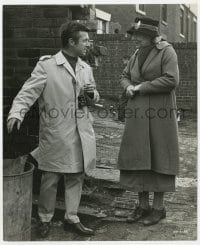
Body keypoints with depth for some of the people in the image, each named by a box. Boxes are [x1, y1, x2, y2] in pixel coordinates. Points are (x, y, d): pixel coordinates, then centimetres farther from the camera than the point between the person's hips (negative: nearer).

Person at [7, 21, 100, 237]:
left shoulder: (86, 69, 13)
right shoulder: (46, 65, -6)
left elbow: (94, 98, 24)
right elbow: (28, 92, -11)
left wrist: (93, 93, 0)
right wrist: (16, 113, -26)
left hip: (81, 134, 6)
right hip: (56, 134, -5)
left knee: (76, 177, 11)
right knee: (50, 179, 5)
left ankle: (71, 218, 25)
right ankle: (45, 219, 24)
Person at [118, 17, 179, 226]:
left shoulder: (166, 51, -6)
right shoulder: (137, 54, 13)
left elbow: (171, 80, -16)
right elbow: (124, 76, 22)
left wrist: (141, 87, -13)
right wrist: (128, 86, -1)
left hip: (160, 114, -6)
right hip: (138, 113, 6)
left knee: (158, 159, 1)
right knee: (137, 158, 6)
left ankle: (158, 207, 13)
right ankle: (143, 205, 18)